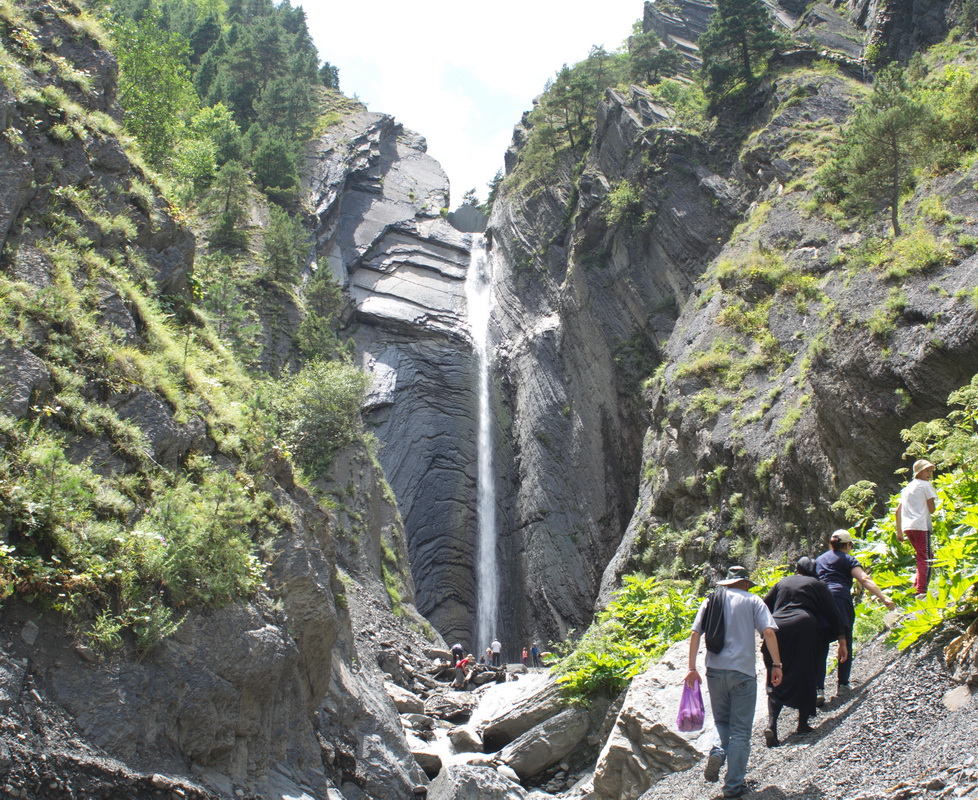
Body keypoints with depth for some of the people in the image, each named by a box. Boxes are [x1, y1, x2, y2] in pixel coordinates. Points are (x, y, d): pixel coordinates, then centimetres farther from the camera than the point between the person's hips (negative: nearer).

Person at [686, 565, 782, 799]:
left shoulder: (711, 601, 12)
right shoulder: (752, 600, 5)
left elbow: (695, 634, 5)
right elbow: (769, 632, -7)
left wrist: (692, 668, 7)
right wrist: (776, 664, -1)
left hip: (715, 670, 3)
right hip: (742, 671, -3)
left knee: (722, 721, 20)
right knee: (740, 730, 5)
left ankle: (717, 752, -8)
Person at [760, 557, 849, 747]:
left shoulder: (782, 583, 25)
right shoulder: (817, 585, 16)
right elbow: (832, 614, 11)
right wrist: (842, 641, 12)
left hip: (776, 628, 2)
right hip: (803, 629, -2)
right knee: (804, 677, 13)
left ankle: (771, 724, -13)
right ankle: (803, 724, 14)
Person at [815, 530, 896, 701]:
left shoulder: (819, 559, 26)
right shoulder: (847, 559, 10)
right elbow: (864, 580, -5)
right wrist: (883, 598, -12)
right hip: (840, 599, -3)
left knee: (820, 648, 1)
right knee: (845, 644, 13)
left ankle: (818, 689, -9)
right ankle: (843, 684, 15)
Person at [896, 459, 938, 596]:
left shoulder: (908, 487, 23)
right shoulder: (926, 485, 1)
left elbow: (898, 510, 19)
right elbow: (932, 509, -4)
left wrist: (899, 531, 19)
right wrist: (933, 505, 18)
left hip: (907, 527, 8)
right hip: (921, 526, -8)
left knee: (925, 557, 18)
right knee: (925, 559, -7)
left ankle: (916, 587, 13)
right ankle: (921, 592, -16)